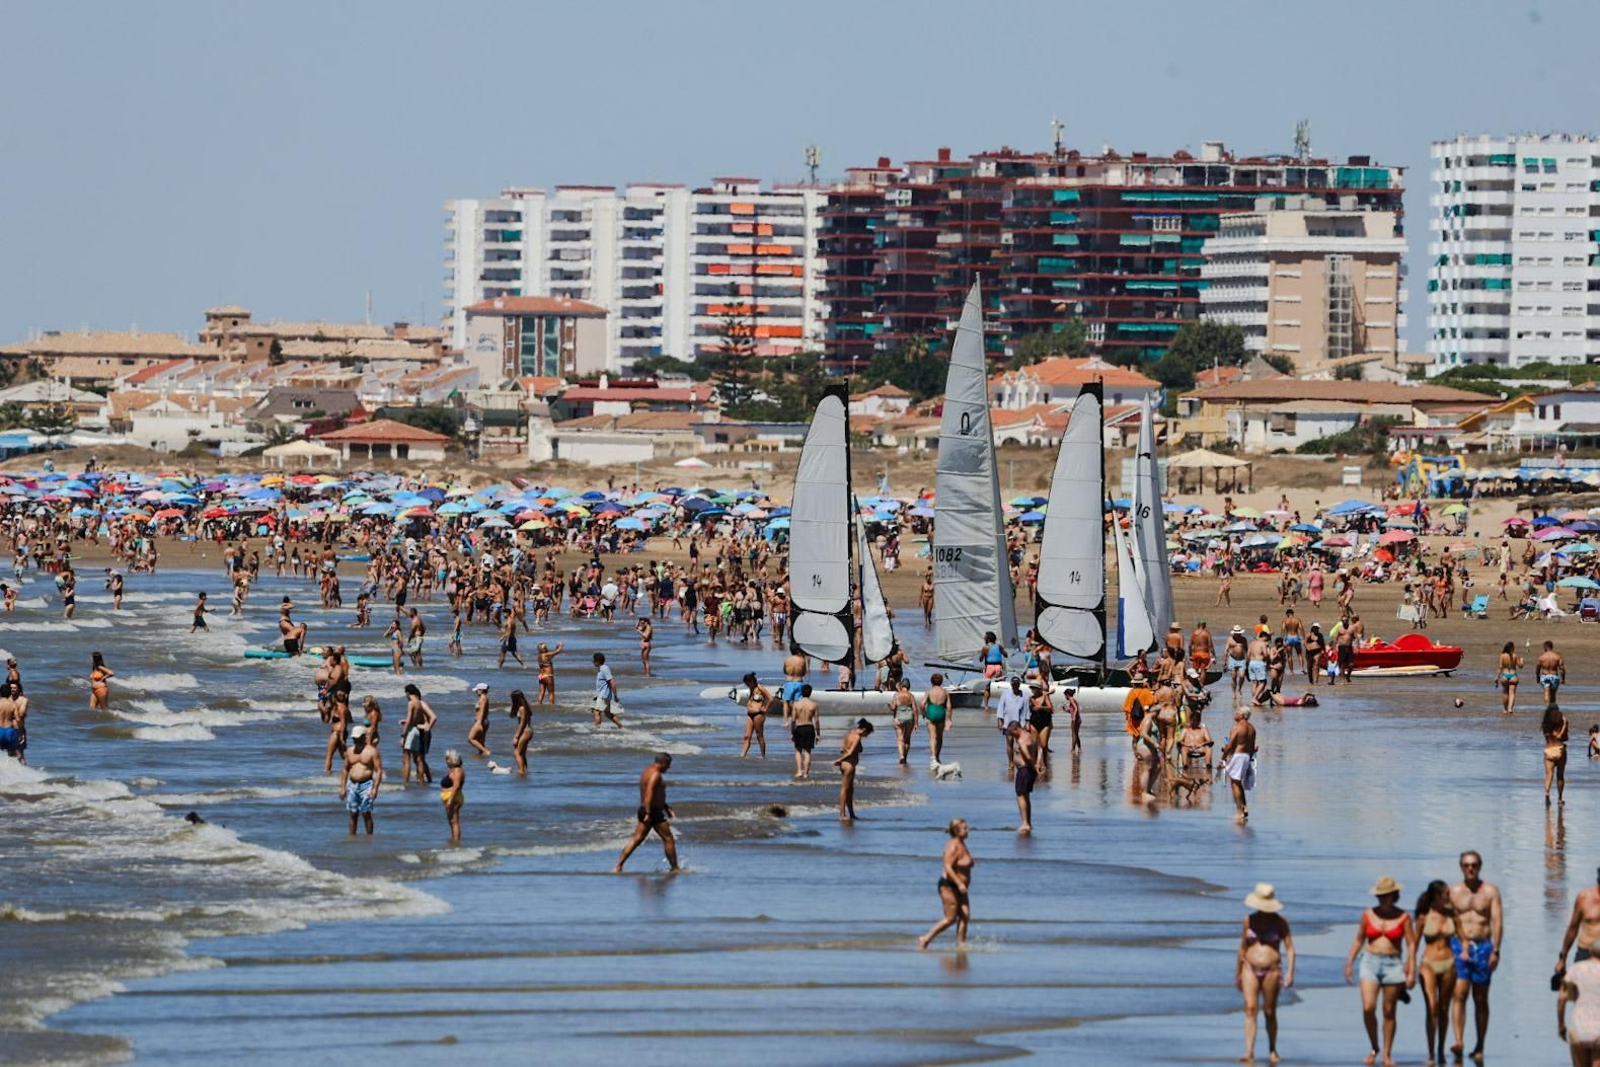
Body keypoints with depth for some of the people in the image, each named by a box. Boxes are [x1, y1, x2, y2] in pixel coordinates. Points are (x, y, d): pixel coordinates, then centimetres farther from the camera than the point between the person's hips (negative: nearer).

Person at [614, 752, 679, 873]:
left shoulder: (647, 771, 17)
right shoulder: (655, 774, -15)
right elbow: (649, 794, -27)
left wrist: (667, 808, 34)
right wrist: (648, 814, -31)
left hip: (643, 809, 9)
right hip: (654, 811, -9)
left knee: (637, 840, 6)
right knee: (668, 839, 2)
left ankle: (618, 866, -1)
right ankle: (675, 869, 9)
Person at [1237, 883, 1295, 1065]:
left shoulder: (1280, 922, 0)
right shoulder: (1249, 920, 6)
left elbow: (1290, 948, -1)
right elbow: (1242, 948, 13)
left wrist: (1290, 972, -11)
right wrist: (1238, 973, 15)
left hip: (1271, 970, -1)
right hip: (1250, 969, 1)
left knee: (1270, 1012, 4)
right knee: (1250, 1009, -12)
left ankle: (1272, 1050, 19)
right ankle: (1249, 1051, -17)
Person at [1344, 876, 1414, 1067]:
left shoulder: (1403, 917, 0)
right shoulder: (1368, 915, 6)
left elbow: (1411, 944, 0)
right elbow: (1358, 940, 14)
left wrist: (1412, 971, -5)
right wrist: (1349, 963, 10)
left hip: (1393, 965, -1)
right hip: (1370, 963, 1)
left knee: (1389, 1011, 3)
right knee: (1368, 1008, -12)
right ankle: (1374, 1048, 7)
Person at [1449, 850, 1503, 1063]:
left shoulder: (1490, 891, 4)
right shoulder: (1454, 891, 6)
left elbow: (1497, 921, -2)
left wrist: (1495, 950, -11)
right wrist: (1461, 947, -4)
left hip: (1483, 946, 0)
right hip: (1459, 946, 0)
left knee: (1481, 999, 5)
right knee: (1460, 994, -14)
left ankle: (1480, 1047, 10)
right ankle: (1458, 1042, -21)